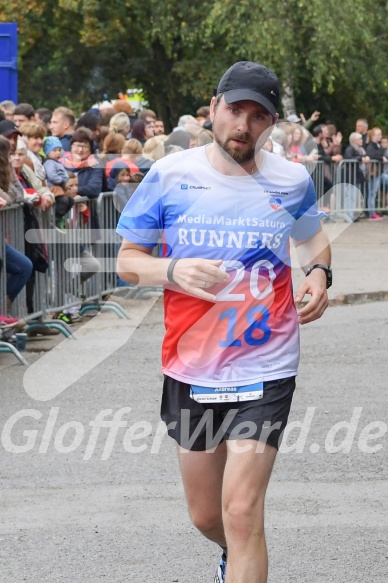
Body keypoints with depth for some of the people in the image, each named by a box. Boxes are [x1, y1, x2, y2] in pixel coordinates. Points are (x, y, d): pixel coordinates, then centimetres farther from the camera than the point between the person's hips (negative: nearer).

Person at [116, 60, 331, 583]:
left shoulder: (293, 180, 0)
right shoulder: (170, 176, -4)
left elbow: (313, 238, 21)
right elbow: (128, 260, 2)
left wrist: (318, 274, -2)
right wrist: (173, 270, -19)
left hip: (265, 367, -2)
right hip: (192, 368, 2)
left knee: (241, 512, -14)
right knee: (206, 515, 17)